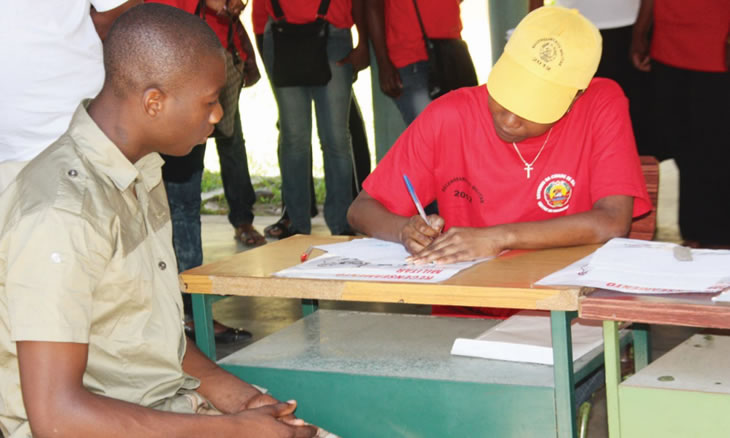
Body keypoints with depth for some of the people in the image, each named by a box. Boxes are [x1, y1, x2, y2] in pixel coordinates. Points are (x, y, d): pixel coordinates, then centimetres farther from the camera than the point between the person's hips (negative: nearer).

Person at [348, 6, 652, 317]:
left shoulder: (602, 106, -9)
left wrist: (499, 238, -26)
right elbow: (361, 210, 2)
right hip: (463, 320, 1)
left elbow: (613, 223, -20)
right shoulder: (449, 116, -4)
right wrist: (407, 231, -20)